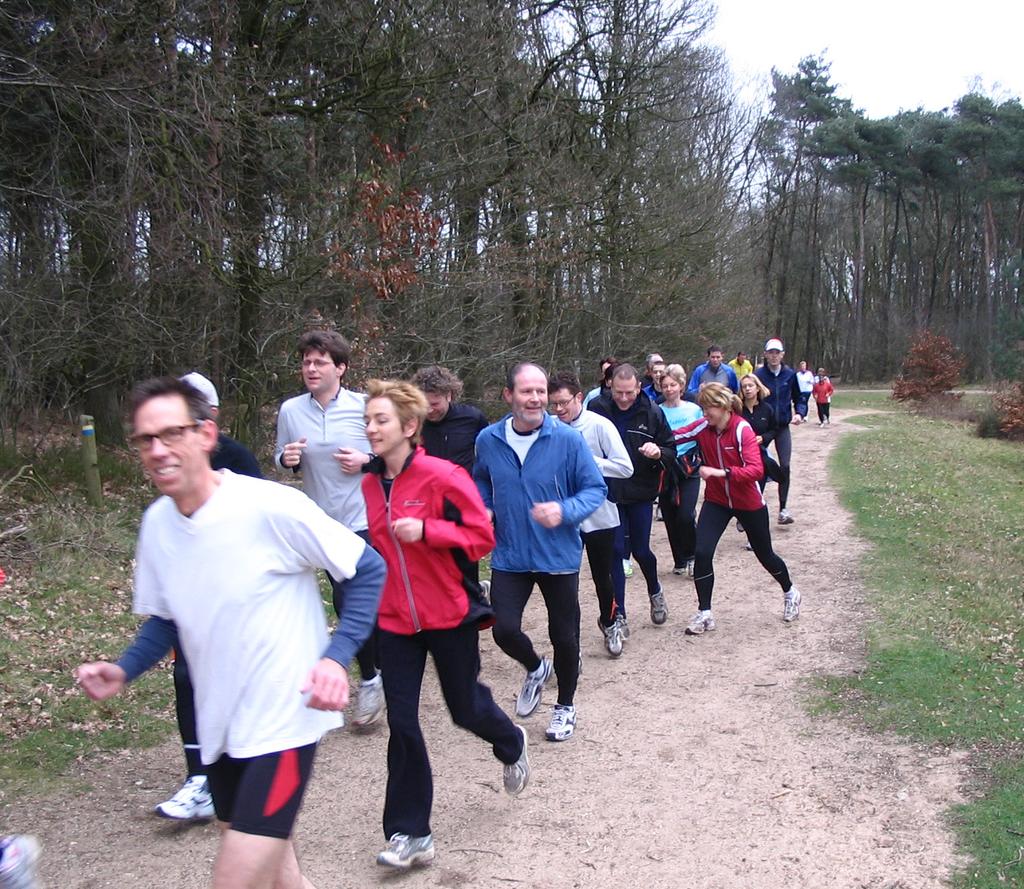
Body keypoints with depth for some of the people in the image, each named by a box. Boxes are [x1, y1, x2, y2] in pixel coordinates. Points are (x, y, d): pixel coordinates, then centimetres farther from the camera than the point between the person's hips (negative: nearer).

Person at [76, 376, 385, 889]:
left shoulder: (270, 507, -20)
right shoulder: (156, 523, 0)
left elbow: (368, 571, -11)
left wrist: (336, 658, -21)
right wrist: (124, 672, -4)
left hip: (283, 724, -6)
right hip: (219, 726, 7)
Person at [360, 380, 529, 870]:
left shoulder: (443, 476, -16)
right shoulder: (370, 483, 2)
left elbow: (482, 538, -14)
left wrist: (426, 530, -26)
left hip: (449, 614, -4)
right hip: (396, 620, 4)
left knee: (465, 708, 12)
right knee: (401, 723, 1)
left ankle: (511, 744, 49)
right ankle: (410, 834, 13)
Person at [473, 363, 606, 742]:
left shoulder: (568, 439, -14)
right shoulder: (489, 440, -5)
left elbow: (595, 488, -8)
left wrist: (565, 511, -25)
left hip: (559, 555, -2)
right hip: (509, 555, 2)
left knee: (564, 635, 11)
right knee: (505, 629, -5)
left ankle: (566, 705, 36)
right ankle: (535, 670, 31)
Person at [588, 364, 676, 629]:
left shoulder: (651, 412, -7)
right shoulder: (597, 408, -8)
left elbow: (671, 451, 0)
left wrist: (658, 452, -22)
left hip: (641, 494, 0)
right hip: (608, 493, 0)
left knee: (641, 550, 8)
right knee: (616, 551, 1)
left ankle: (655, 592, 39)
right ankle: (619, 615, 12)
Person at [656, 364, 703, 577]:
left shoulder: (694, 409, 3)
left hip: (689, 469, -1)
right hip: (665, 470, 1)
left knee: (686, 515, -14)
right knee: (670, 518, 6)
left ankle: (691, 556, 8)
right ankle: (679, 561, 24)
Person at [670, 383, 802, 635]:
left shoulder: (742, 430, -23)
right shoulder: (703, 426, -10)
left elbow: (756, 470, -32)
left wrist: (720, 472, -42)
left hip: (749, 503, -3)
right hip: (716, 502, 3)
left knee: (764, 554, 15)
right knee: (702, 553, -12)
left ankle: (790, 593, 45)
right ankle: (704, 614, 4)